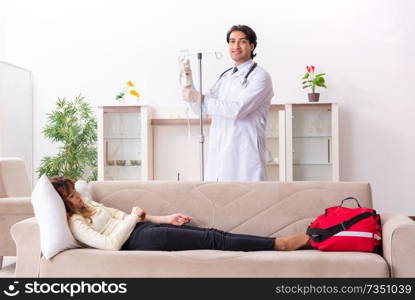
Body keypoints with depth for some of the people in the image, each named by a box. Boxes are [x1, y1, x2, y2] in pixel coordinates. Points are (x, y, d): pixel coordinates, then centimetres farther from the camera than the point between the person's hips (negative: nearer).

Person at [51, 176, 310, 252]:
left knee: (210, 234, -3)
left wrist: (165, 218, 15)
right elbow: (111, 243, -21)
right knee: (213, 241, -12)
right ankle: (280, 244, -9)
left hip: (145, 227, 9)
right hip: (142, 239, -9)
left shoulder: (87, 204, 18)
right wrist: (133, 217, -10)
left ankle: (278, 244, -5)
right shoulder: (74, 223, -10)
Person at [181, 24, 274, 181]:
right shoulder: (225, 76, 18)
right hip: (218, 155, 6)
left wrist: (201, 98, -13)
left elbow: (237, 110, -17)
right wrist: (189, 79, 2)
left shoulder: (260, 76, -4)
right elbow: (202, 109, 15)